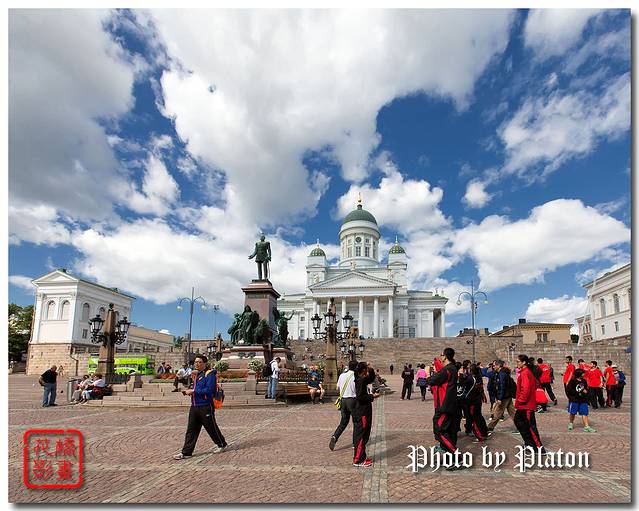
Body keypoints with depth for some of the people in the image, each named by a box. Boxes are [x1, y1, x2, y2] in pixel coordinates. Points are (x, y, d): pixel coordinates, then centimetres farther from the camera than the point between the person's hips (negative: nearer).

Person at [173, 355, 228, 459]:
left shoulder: (210, 374, -13)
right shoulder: (197, 375, 16)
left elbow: (209, 390, -23)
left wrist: (193, 391, -20)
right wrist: (188, 391, 5)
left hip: (205, 407, -8)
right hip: (194, 407, 8)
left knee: (212, 428, 7)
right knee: (191, 430, 7)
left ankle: (222, 445, 26)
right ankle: (186, 452, 12)